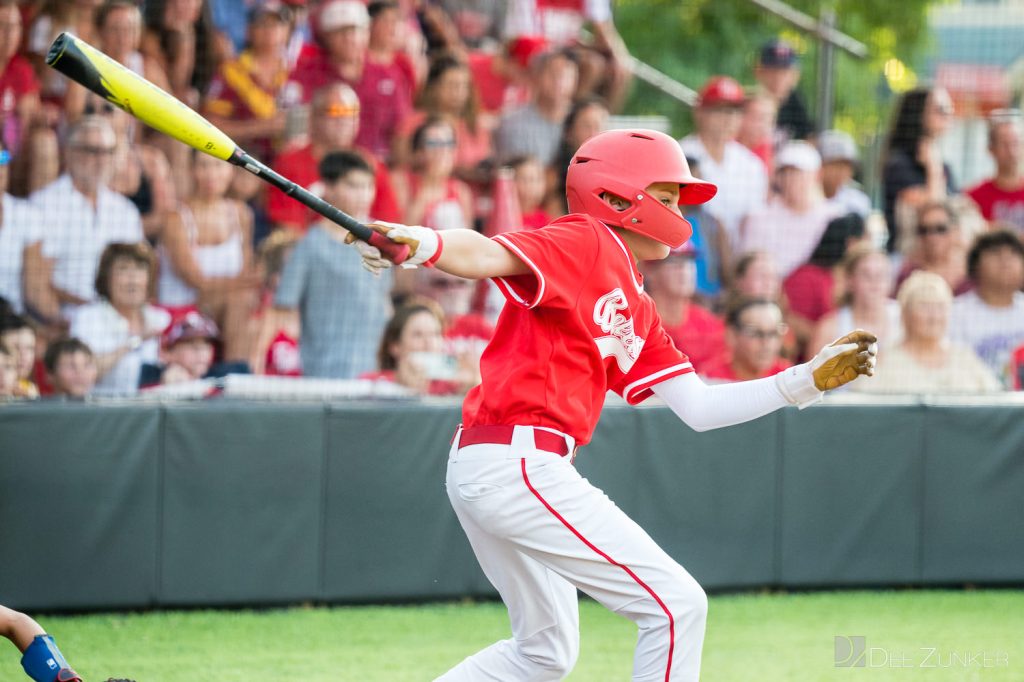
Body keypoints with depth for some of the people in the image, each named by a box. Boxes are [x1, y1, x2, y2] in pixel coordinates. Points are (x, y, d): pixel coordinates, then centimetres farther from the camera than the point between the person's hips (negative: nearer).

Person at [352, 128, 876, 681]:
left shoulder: (636, 308, 22)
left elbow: (698, 408, 20)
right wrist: (421, 243, -43)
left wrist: (808, 380, 17)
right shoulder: (586, 244, -5)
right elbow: (488, 255, -22)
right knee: (676, 605, -9)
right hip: (517, 464, -11)